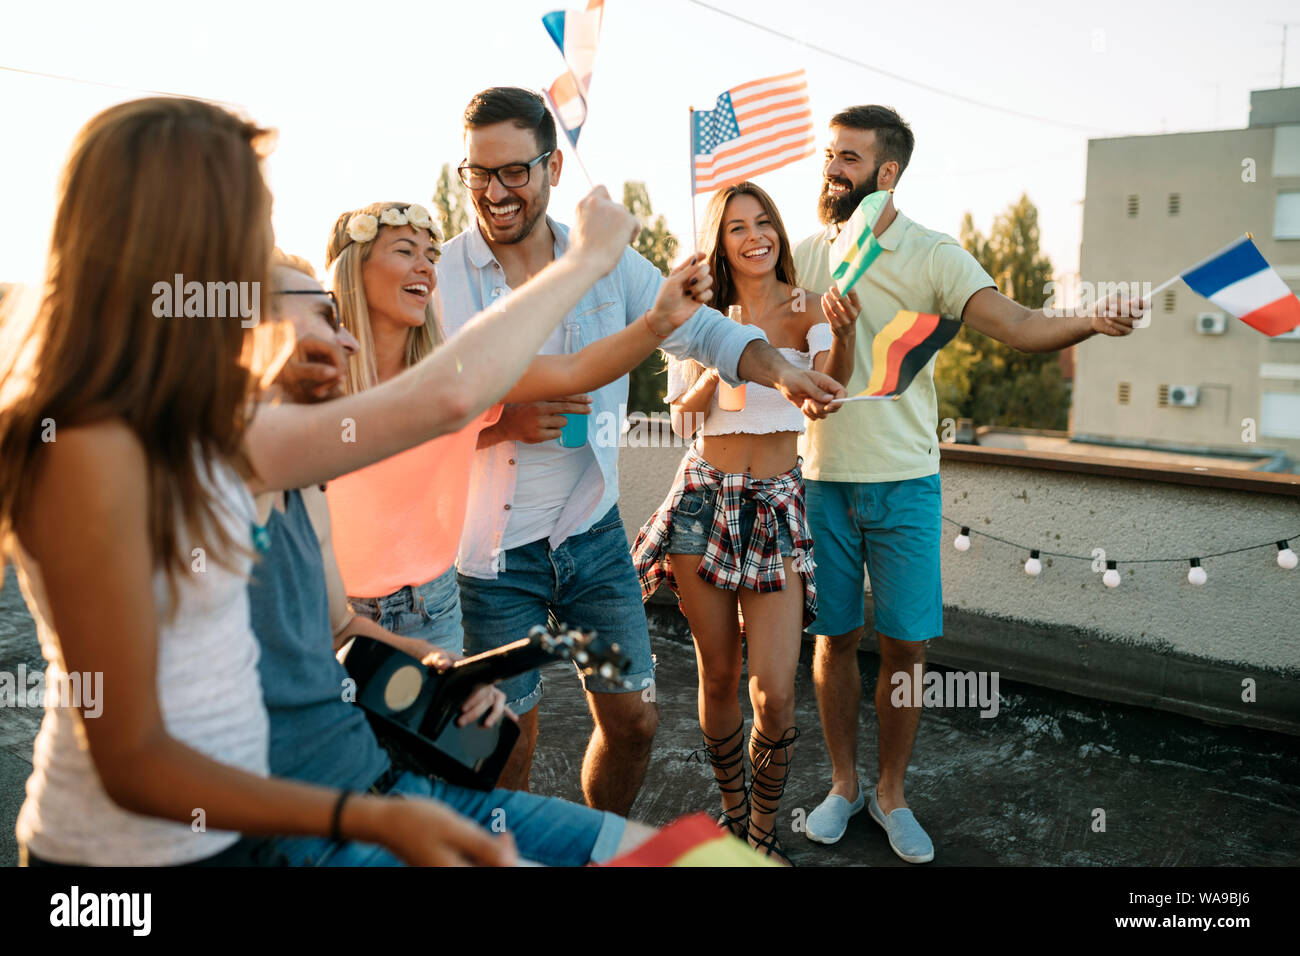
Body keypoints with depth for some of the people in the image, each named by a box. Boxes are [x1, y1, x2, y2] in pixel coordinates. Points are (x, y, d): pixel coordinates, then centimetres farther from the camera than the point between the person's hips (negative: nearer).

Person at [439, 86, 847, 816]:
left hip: (593, 532, 4)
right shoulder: (436, 280, -9)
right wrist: (503, 424, -25)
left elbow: (700, 328, 4)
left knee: (634, 720, 11)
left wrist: (783, 373, -13)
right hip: (493, 549, -3)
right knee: (511, 737, 8)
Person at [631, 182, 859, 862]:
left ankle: (764, 829, 18)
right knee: (717, 675, 9)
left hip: (776, 505, -1)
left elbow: (832, 382, -16)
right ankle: (732, 812, 32)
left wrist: (844, 335, -36)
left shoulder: (806, 309, 1)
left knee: (775, 692, -7)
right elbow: (682, 417, 5)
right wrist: (719, 364, -13)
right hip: (704, 499, 2)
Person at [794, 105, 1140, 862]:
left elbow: (1014, 323, -18)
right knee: (836, 638, 9)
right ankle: (844, 785, 28)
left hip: (905, 485, -1)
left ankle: (891, 794, 24)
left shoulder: (932, 255, -4)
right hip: (823, 479, 2)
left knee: (907, 645, 3)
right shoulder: (806, 256, 6)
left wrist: (1091, 322, -37)